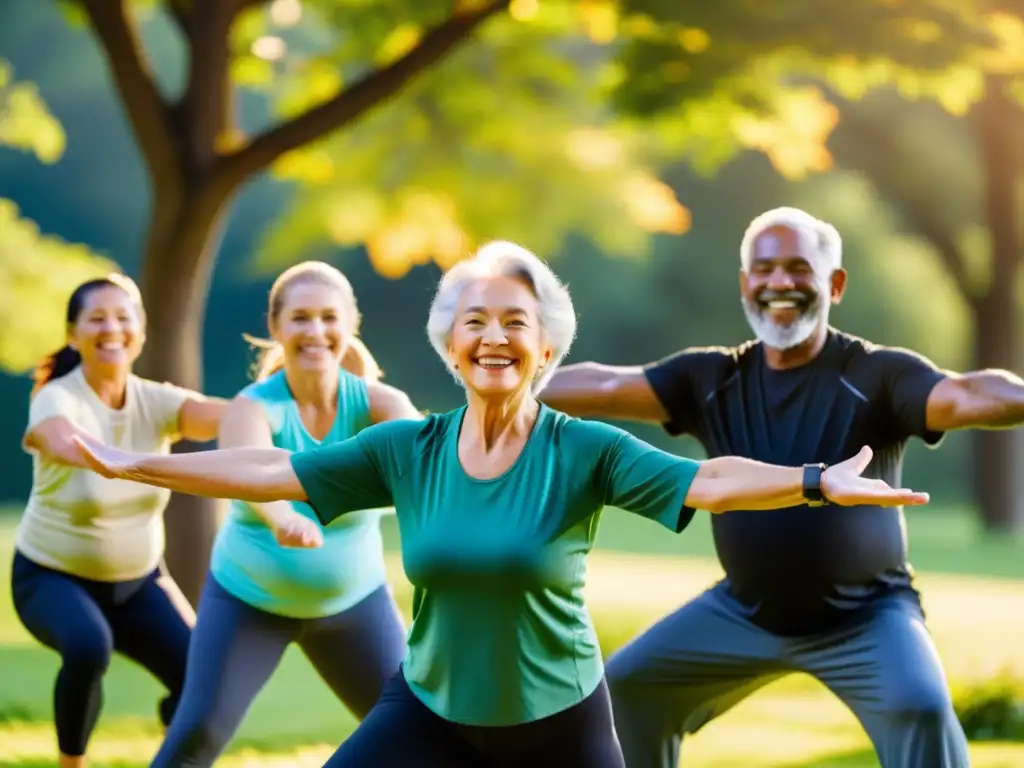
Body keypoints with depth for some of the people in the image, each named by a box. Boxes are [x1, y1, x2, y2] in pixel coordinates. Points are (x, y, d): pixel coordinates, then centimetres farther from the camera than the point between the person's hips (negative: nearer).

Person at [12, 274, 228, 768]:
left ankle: (175, 716, 22)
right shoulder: (56, 400, -21)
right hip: (52, 578, -4)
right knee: (89, 646, -36)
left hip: (137, 580, 4)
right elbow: (65, 444, -46)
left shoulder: (155, 402, -9)